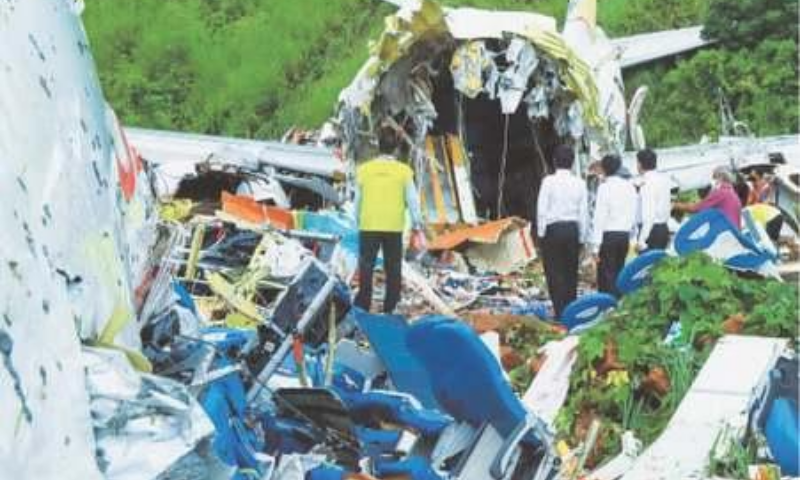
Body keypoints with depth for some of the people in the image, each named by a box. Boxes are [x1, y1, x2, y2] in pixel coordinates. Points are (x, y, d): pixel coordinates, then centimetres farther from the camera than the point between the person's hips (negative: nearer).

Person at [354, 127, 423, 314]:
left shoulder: (364, 169, -3)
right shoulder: (404, 170, -6)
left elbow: (358, 199, 4)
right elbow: (412, 200, -2)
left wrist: (358, 220, 18)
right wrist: (417, 223, 10)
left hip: (369, 227, 0)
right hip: (394, 228, 0)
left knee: (366, 268, 7)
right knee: (393, 270, 9)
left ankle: (363, 306, 6)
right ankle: (390, 308, 11)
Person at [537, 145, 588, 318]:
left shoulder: (549, 181, -8)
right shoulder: (580, 183, 2)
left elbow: (542, 209, -8)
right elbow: (583, 212, 4)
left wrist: (541, 232, 1)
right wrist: (581, 236, 12)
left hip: (553, 229, -4)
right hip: (573, 230, 4)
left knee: (554, 272, 0)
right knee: (571, 273, 11)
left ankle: (560, 312, -6)